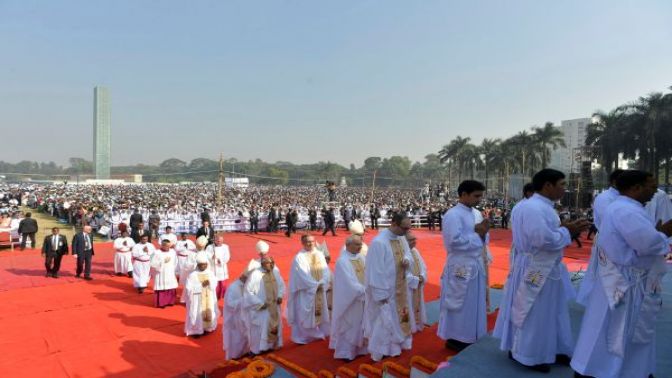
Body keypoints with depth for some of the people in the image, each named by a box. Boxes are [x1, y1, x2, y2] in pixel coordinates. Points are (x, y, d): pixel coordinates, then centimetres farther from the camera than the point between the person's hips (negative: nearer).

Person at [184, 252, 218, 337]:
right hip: (197, 301, -4)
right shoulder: (192, 275, -12)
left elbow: (214, 285, 3)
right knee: (198, 314, -1)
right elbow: (188, 288, -17)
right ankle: (196, 330, 14)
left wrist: (209, 284, -19)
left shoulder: (210, 273, 0)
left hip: (209, 300, 4)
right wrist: (201, 285, -20)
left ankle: (207, 328, 26)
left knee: (209, 313, 9)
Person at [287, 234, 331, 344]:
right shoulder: (299, 257, -11)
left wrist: (322, 283, -15)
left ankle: (318, 333, 26)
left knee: (320, 312, 12)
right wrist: (315, 285, -17)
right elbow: (303, 275, -16)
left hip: (320, 291, 5)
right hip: (306, 292, -5)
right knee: (304, 314, 1)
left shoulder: (320, 255, 5)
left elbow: (325, 271, 1)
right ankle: (302, 337, 13)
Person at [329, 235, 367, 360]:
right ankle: (345, 352, 18)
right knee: (348, 326, 5)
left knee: (360, 325, 16)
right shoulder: (342, 261, -20)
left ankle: (358, 349, 30)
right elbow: (350, 283, -24)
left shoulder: (360, 258, 4)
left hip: (362, 298, 7)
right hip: (349, 300, -7)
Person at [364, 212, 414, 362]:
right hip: (385, 290, -8)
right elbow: (376, 271, -23)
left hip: (400, 288, 8)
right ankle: (382, 355, 19)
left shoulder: (401, 238, 0)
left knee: (400, 319, 20)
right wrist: (381, 294, -20)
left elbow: (408, 254, 14)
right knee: (384, 322, 3)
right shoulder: (379, 242, -25)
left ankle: (395, 347, 38)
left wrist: (407, 260, -11)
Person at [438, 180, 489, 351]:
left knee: (474, 303, 16)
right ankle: (454, 338, 17)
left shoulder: (474, 214, 11)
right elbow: (455, 241, -25)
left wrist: (482, 232, -6)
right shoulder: (453, 215, -16)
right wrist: (477, 234, -15)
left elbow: (478, 240, 16)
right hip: (460, 266, -9)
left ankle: (468, 336, 29)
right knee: (459, 304, 3)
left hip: (475, 265, 9)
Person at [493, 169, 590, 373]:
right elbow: (544, 239, -31)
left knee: (551, 311, 21)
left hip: (546, 268, 11)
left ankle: (552, 350, 35)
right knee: (534, 314, 4)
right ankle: (528, 354, 20)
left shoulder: (542, 207, 10)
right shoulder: (533, 208, -25)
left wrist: (564, 228, 1)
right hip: (536, 270, -11)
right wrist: (567, 231, -16)